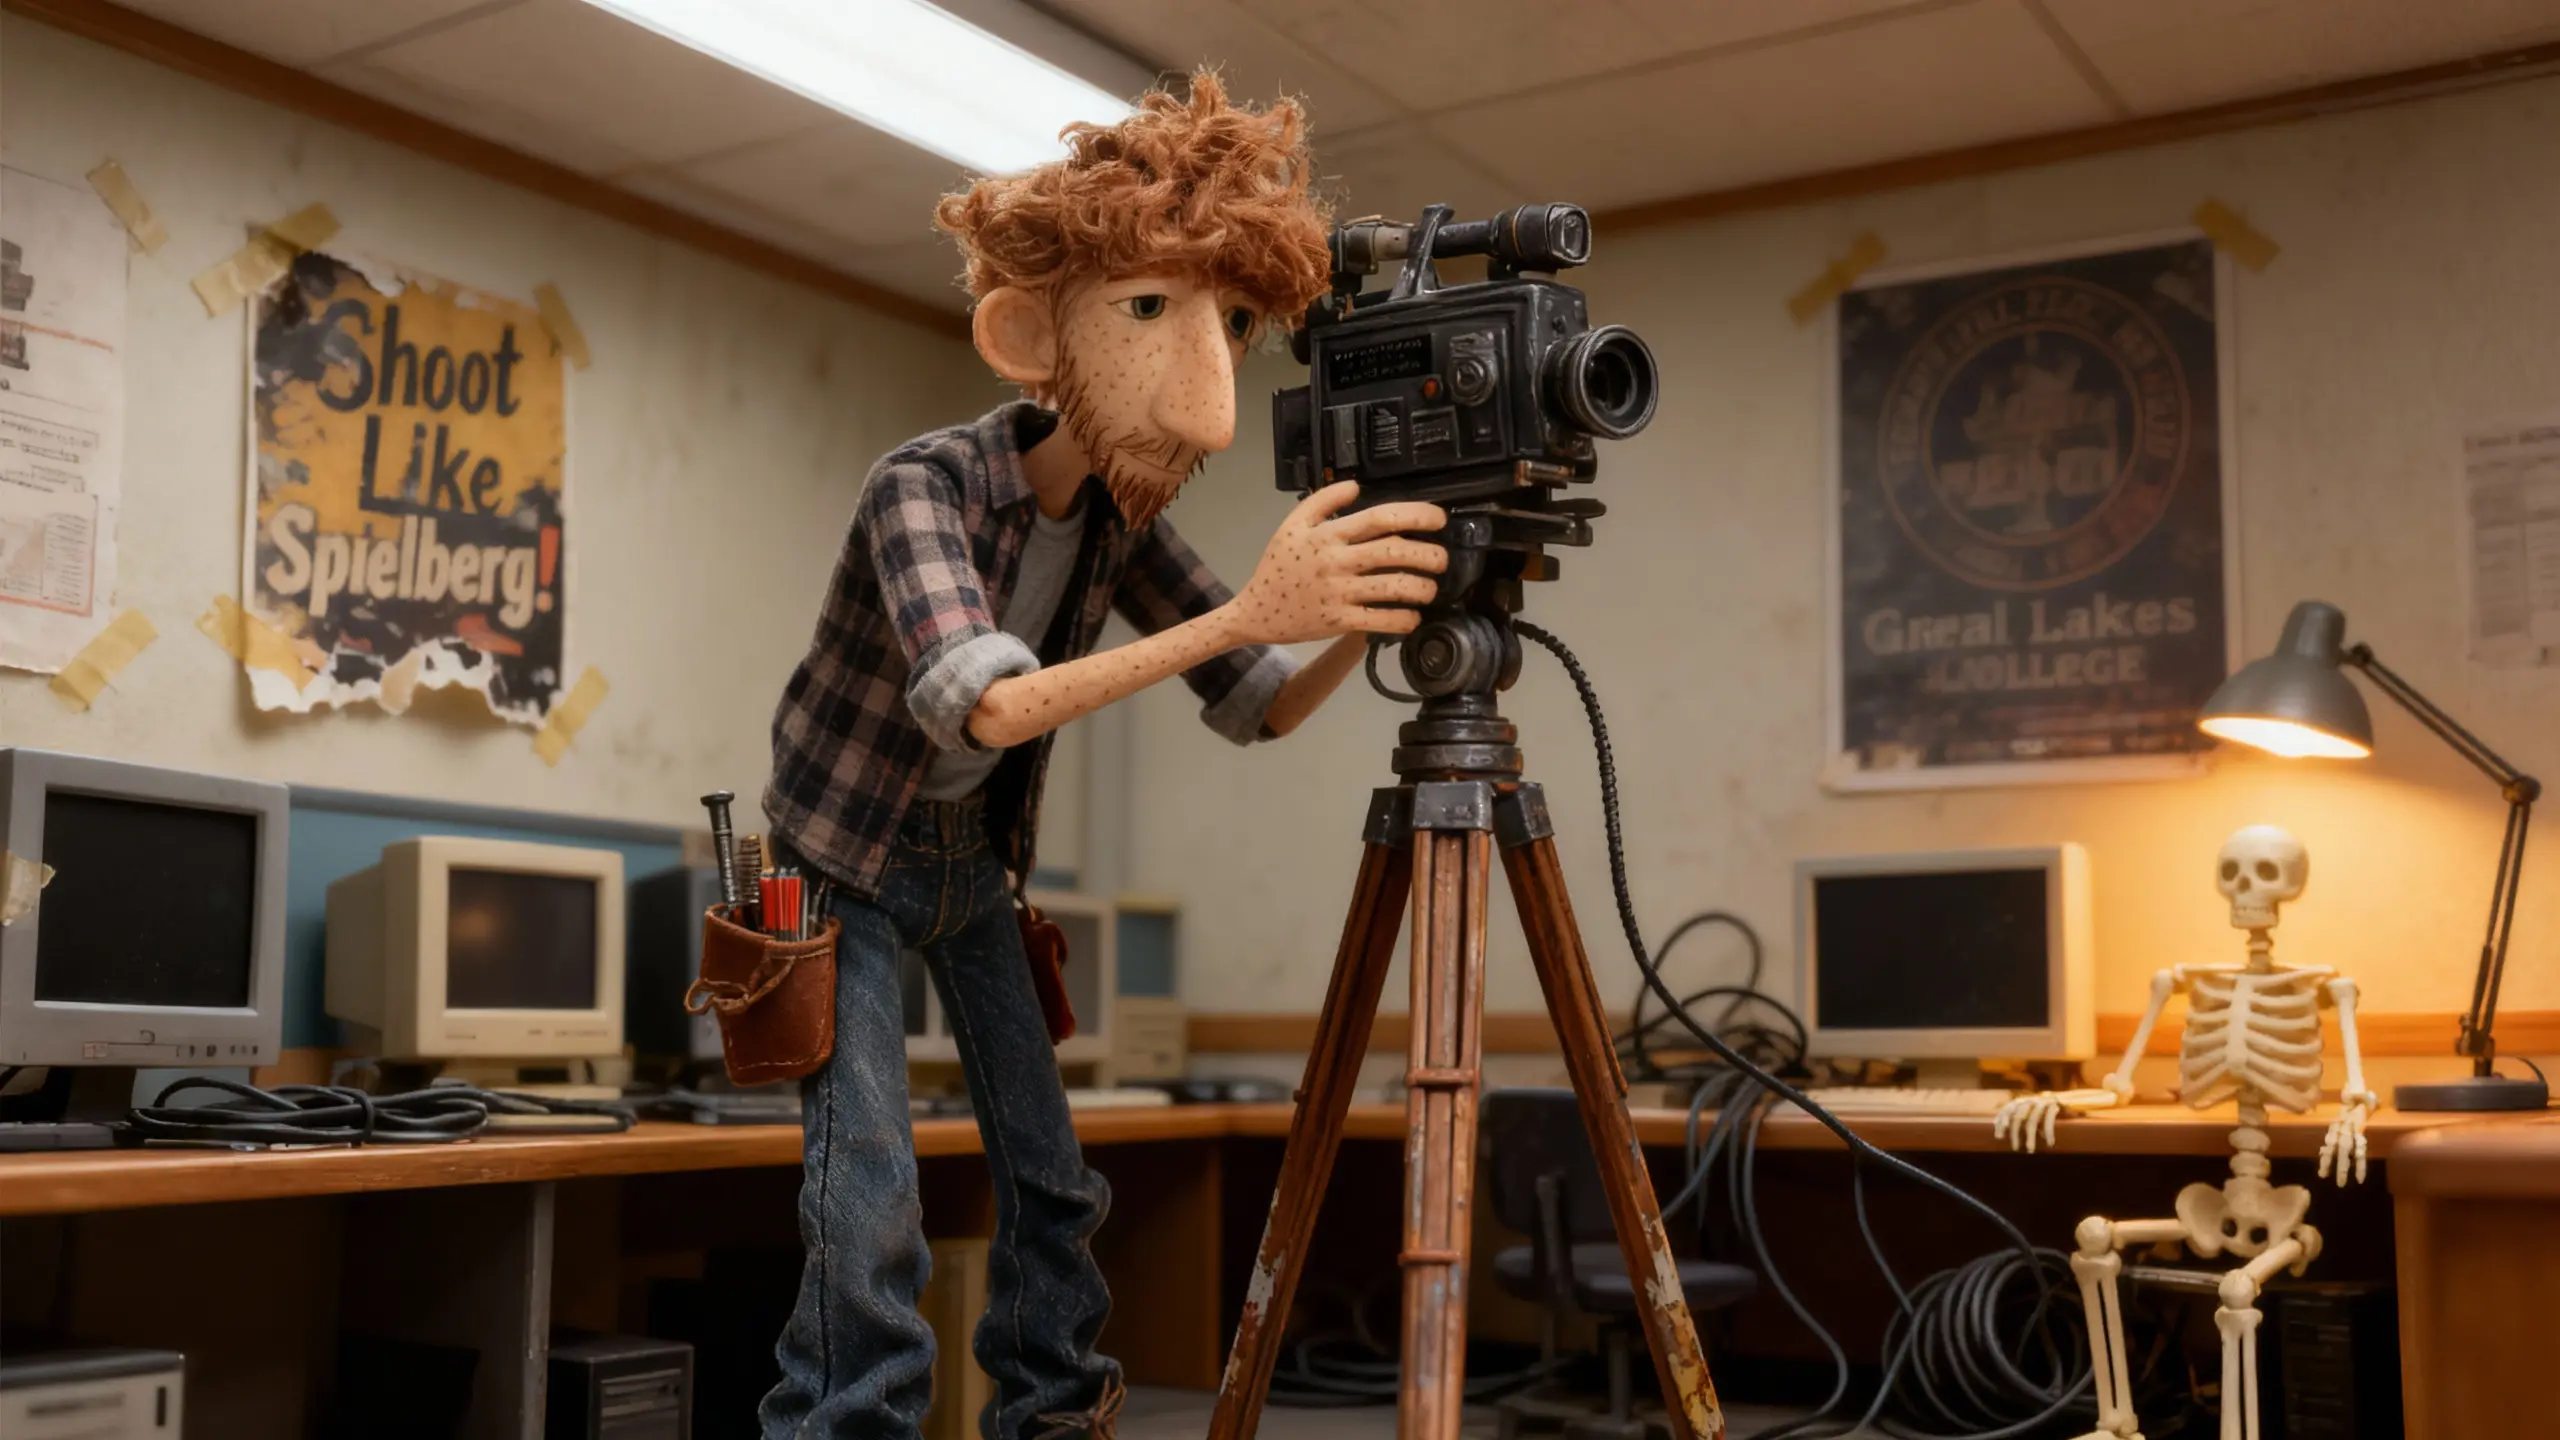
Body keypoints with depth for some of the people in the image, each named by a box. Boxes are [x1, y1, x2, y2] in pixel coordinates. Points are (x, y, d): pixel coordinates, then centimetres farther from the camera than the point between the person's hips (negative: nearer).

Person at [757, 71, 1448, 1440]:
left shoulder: (1123, 527, -10)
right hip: (841, 859, -5)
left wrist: (1365, 617, -29)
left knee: (1049, 1176, 5)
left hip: (973, 871, 6)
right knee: (870, 1205, -16)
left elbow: (1261, 709, -7)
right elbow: (980, 705, -44)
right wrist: (1242, 612, -52)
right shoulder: (925, 485, -28)